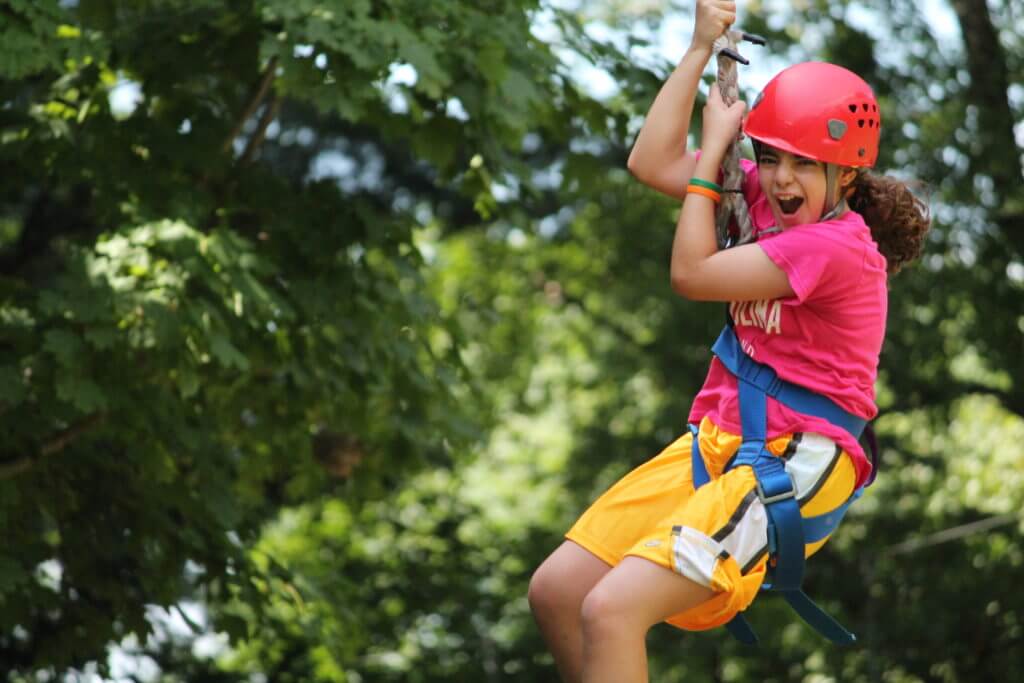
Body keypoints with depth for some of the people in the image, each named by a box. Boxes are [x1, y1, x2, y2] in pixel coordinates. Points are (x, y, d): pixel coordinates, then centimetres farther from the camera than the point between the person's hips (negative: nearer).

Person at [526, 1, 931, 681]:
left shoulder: (835, 247, -19)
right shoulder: (772, 200, 7)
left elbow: (691, 274, -12)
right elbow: (652, 164, 11)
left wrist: (712, 148, -2)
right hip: (719, 444, 9)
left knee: (612, 610, -25)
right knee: (556, 590, 2)